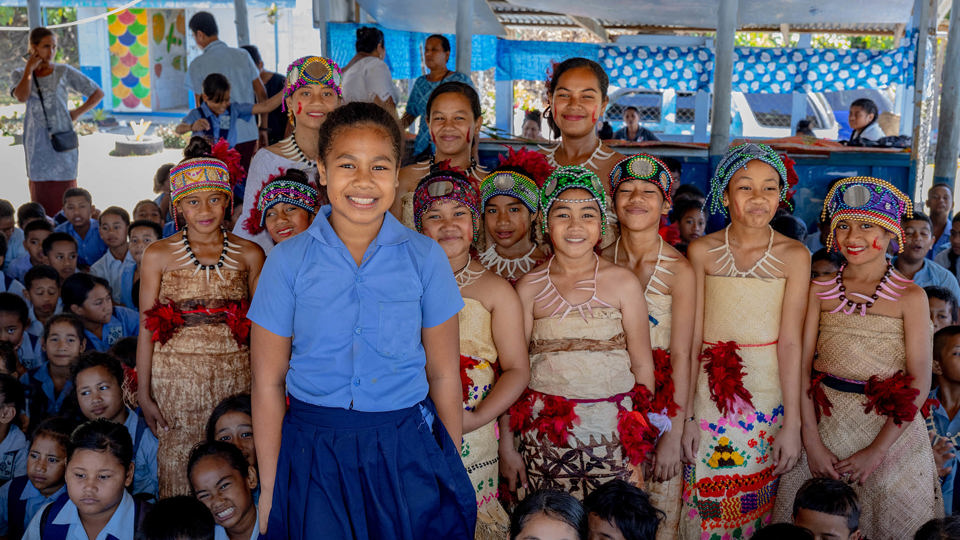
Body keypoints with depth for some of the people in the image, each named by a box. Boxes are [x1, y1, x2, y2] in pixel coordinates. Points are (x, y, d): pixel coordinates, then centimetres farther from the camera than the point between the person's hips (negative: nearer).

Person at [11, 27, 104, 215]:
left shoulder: (64, 72, 3)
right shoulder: (20, 74, 7)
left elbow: (97, 93, 8)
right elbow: (22, 97, -15)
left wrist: (77, 113, -1)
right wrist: (30, 67, -6)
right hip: (37, 142, 1)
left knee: (65, 192, -1)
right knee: (39, 191, 3)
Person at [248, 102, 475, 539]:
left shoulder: (425, 257, -2)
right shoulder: (288, 260, -3)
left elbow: (443, 376, 3)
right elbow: (268, 382, -1)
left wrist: (453, 471, 5)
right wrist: (269, 488, 0)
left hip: (408, 454, 1)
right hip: (314, 457, 0)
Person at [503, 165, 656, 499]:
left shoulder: (623, 283, 1)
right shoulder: (529, 288, 2)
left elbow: (642, 365, 3)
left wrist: (640, 452, 1)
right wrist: (506, 445, 3)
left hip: (613, 434, 0)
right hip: (545, 431, 0)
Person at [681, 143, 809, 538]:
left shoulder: (794, 255, -4)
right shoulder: (702, 251, -1)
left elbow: (789, 342, -8)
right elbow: (692, 337, -2)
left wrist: (792, 425, -10)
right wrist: (685, 416, -5)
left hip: (769, 394, 0)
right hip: (709, 394, 1)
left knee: (757, 507, 9)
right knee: (704, 508, 6)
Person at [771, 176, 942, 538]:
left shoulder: (910, 297, -4)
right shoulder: (820, 291, 2)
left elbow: (920, 381, -8)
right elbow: (802, 365, -3)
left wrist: (877, 450, -14)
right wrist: (812, 441, -11)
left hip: (889, 426, -1)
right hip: (824, 421, 2)